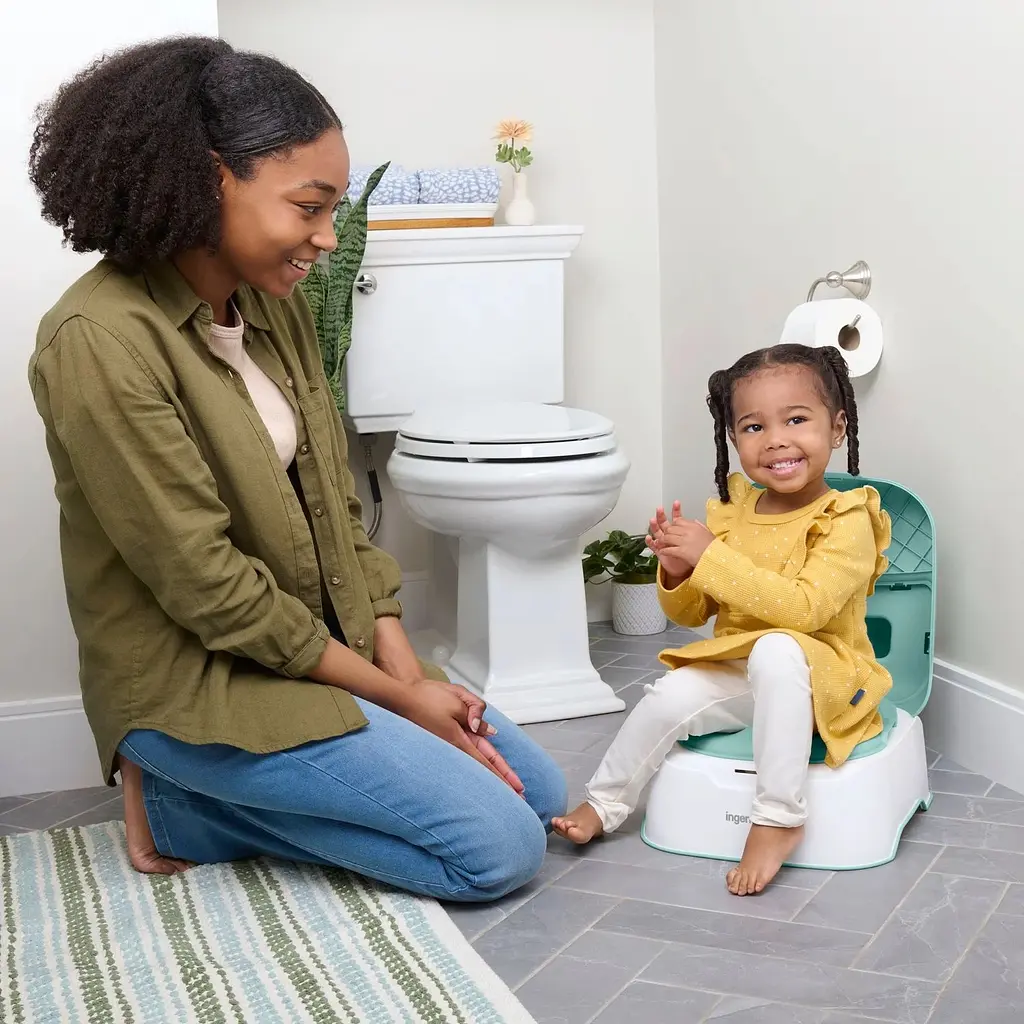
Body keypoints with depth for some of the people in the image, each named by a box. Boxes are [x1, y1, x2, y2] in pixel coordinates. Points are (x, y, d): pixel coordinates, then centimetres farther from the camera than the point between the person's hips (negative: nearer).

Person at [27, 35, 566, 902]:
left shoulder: (274, 307, 3)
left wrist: (404, 666, -3)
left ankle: (209, 795, 8)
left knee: (540, 794, 9)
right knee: (501, 848, -12)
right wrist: (393, 697, -14)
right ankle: (186, 803, 0)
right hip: (199, 681, -8)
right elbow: (207, 584, -22)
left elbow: (335, 505, 7)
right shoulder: (102, 341, -22)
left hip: (323, 651, 8)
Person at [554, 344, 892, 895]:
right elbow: (690, 613, 12)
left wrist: (711, 557, -28)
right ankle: (605, 803, 3)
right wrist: (676, 571, -12)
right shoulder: (731, 511, 4)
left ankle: (778, 818, -30)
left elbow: (803, 609, -29)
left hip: (821, 676, -5)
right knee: (670, 696, -20)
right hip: (735, 675, 6)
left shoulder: (847, 520, -14)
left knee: (776, 650, -35)